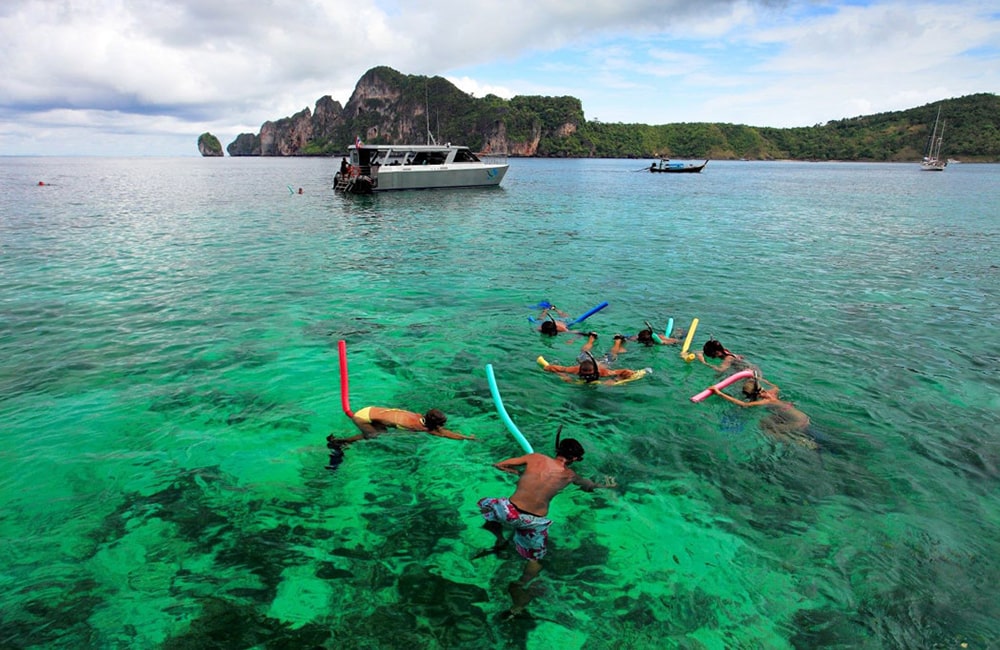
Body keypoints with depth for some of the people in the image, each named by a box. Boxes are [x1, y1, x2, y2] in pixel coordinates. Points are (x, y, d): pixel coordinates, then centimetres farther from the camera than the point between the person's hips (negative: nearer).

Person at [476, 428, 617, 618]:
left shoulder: (536, 458, -1)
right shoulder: (569, 475, 4)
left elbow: (499, 465, 2)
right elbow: (590, 486, 27)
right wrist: (606, 485, 47)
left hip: (510, 511, -1)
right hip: (535, 522, 1)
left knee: (484, 503, 29)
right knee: (535, 559, 27)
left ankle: (500, 541, 25)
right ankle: (520, 587, 12)